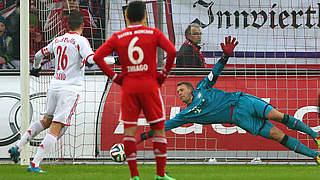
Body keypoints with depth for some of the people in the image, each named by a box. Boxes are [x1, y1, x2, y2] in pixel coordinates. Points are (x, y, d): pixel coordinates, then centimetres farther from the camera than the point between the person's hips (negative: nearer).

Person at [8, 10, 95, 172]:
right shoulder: (81, 41, -7)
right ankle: (35, 164, -13)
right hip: (70, 89, -7)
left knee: (46, 120, 26)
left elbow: (39, 55, 24)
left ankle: (18, 147, 15)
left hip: (55, 84, 7)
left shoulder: (58, 40, 12)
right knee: (56, 129, -6)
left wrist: (36, 68, 44)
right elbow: (91, 58, -24)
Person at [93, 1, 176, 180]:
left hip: (128, 86, 1)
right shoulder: (154, 34, 0)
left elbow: (97, 56, -1)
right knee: (159, 128, 7)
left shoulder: (117, 37, 4)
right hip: (150, 85, -1)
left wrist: (114, 76, 5)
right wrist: (164, 73, 0)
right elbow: (172, 51, -12)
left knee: (129, 129, 3)